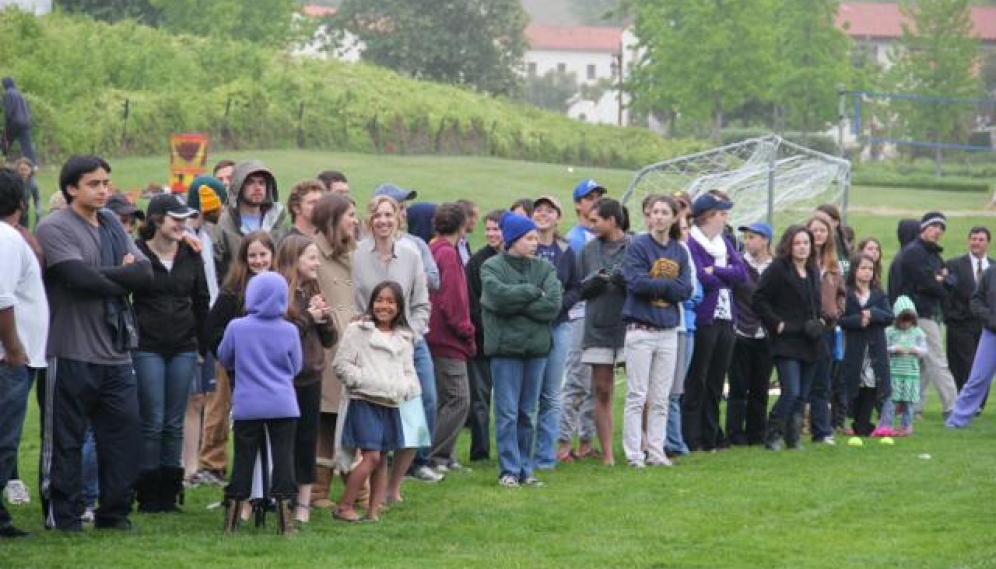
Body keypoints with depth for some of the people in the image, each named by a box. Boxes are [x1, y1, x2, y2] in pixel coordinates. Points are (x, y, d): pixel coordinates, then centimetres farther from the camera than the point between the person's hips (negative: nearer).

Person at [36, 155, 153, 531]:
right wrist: (123, 279, -6)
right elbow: (80, 277, -20)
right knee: (65, 441, 1)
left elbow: (145, 272, 3)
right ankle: (61, 515, 10)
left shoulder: (112, 226, 15)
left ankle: (115, 513, 17)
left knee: (124, 433, 7)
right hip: (72, 354, -6)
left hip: (116, 353, 7)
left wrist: (102, 276, -12)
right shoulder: (54, 228, -6)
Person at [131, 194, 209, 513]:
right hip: (147, 348, -4)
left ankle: (169, 495, 12)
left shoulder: (191, 256, 8)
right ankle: (147, 495, 4)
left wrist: (204, 345, 11)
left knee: (174, 424, 6)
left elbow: (201, 302, 14)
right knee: (152, 423, -4)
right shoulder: (137, 254, -4)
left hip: (184, 348, 4)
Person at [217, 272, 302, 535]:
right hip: (283, 405, 0)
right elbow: (296, 367, 7)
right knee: (283, 457, 3)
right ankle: (285, 521, 1)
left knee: (243, 458, 6)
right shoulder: (289, 330, -5)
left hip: (247, 406, 0)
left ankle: (231, 521, 8)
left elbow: (224, 359, 7)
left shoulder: (237, 327, -8)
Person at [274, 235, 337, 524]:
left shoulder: (312, 294, 11)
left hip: (310, 378, 6)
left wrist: (325, 319, -5)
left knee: (307, 440, 9)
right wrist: (308, 317, -17)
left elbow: (329, 340, 14)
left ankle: (303, 503, 15)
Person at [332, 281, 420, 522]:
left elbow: (408, 371, 20)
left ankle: (374, 511, 12)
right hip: (364, 401, -6)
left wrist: (404, 388, 0)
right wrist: (363, 380, -15)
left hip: (391, 403, 6)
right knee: (371, 456, -14)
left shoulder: (404, 337, 15)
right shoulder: (358, 331, -1)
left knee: (382, 458, 7)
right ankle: (344, 507, -6)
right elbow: (341, 364, -4)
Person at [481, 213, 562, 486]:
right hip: (505, 346, -4)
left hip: (537, 345, 4)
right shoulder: (492, 267, -1)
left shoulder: (545, 268, 9)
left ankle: (525, 468, 16)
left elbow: (554, 304, -6)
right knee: (507, 412, -4)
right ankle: (509, 469, 1)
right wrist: (533, 292, -9)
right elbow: (499, 294, -20)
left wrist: (516, 304, -12)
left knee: (528, 413, 9)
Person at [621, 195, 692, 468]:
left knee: (661, 399, 8)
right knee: (637, 396, -3)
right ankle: (634, 454, 0)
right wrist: (668, 285, -8)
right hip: (640, 330, -5)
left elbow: (686, 291, 0)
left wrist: (655, 286, -10)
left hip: (668, 331, 5)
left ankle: (656, 451, 13)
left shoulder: (680, 252, 10)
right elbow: (637, 282, -16)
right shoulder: (637, 246, -4)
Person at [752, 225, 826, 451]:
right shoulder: (778, 269, -6)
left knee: (802, 395, 8)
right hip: (787, 341, -7)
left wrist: (818, 322, 9)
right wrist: (777, 324, -13)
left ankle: (793, 437, 15)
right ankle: (773, 435, -3)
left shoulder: (813, 271, 15)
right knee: (791, 392, -15)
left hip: (809, 342, 7)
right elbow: (759, 301, -9)